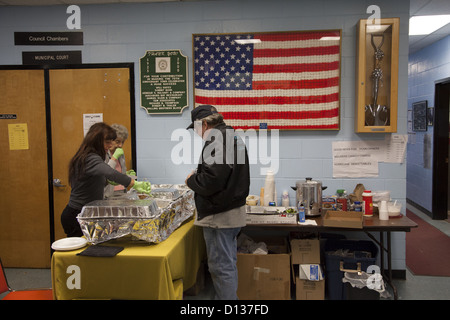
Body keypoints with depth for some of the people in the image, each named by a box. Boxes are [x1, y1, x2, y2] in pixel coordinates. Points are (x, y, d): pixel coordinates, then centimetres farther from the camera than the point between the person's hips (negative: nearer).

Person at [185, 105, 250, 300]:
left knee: (221, 267, 0)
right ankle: (230, 295, 35)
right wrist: (197, 177, 13)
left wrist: (191, 180, -9)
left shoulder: (215, 142, -19)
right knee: (228, 264, 22)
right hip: (234, 211, 11)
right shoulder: (233, 138, 13)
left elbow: (211, 181, -27)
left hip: (219, 216, -11)